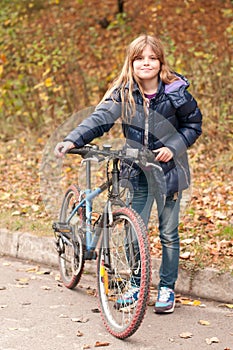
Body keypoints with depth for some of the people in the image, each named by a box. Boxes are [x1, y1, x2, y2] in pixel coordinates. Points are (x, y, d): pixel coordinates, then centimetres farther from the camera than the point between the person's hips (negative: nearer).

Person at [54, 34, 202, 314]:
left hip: (168, 169, -2)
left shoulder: (176, 92, -10)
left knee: (168, 233, 5)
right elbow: (100, 118, -18)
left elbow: (193, 124, 2)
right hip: (138, 172, 2)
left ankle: (167, 288, 19)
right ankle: (137, 284, 22)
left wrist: (173, 147, -12)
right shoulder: (123, 93, -7)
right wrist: (72, 140, -32)